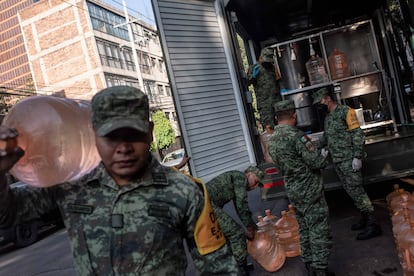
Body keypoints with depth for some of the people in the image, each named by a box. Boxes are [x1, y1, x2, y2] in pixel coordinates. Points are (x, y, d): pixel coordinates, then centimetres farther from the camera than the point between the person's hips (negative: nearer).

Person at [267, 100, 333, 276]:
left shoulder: (271, 141, 4)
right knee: (319, 230, 3)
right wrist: (324, 154, 2)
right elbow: (316, 162, -20)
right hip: (310, 190, -8)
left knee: (304, 229, 18)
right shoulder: (296, 136, -21)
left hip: (292, 191, 8)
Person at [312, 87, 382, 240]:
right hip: (337, 161, 8)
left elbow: (357, 134, -13)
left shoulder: (346, 111, -8)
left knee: (356, 190, -7)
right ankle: (365, 218, 24)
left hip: (349, 160, -8)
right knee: (351, 190, 12)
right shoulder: (328, 117, 16)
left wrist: (357, 157, -18)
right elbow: (326, 138, 20)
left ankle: (372, 225, 0)